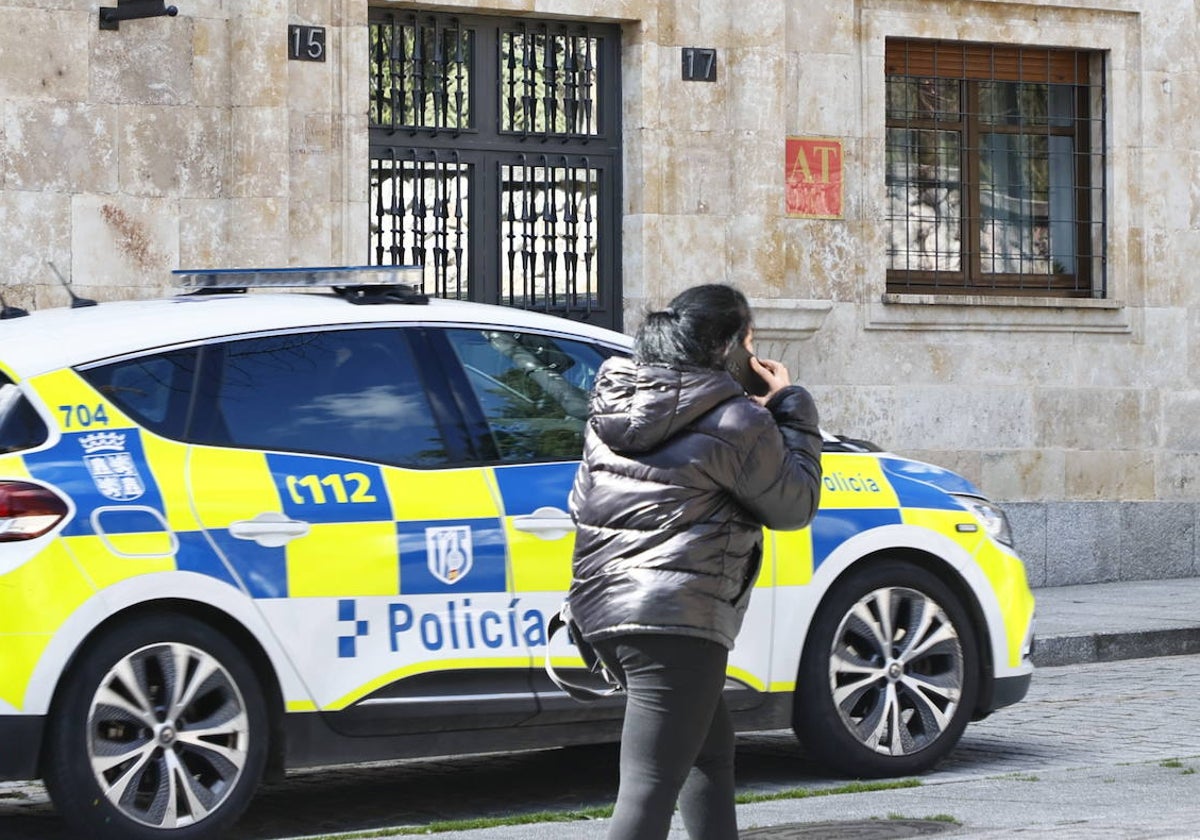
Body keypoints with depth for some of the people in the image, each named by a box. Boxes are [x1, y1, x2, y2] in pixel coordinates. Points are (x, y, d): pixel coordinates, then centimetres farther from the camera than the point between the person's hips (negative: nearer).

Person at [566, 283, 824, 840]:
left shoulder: (613, 398, 12)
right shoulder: (735, 423, -9)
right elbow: (794, 505, 1)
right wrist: (791, 406, 12)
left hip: (600, 607, 9)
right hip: (677, 619, -8)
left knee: (711, 748, 26)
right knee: (649, 789, -13)